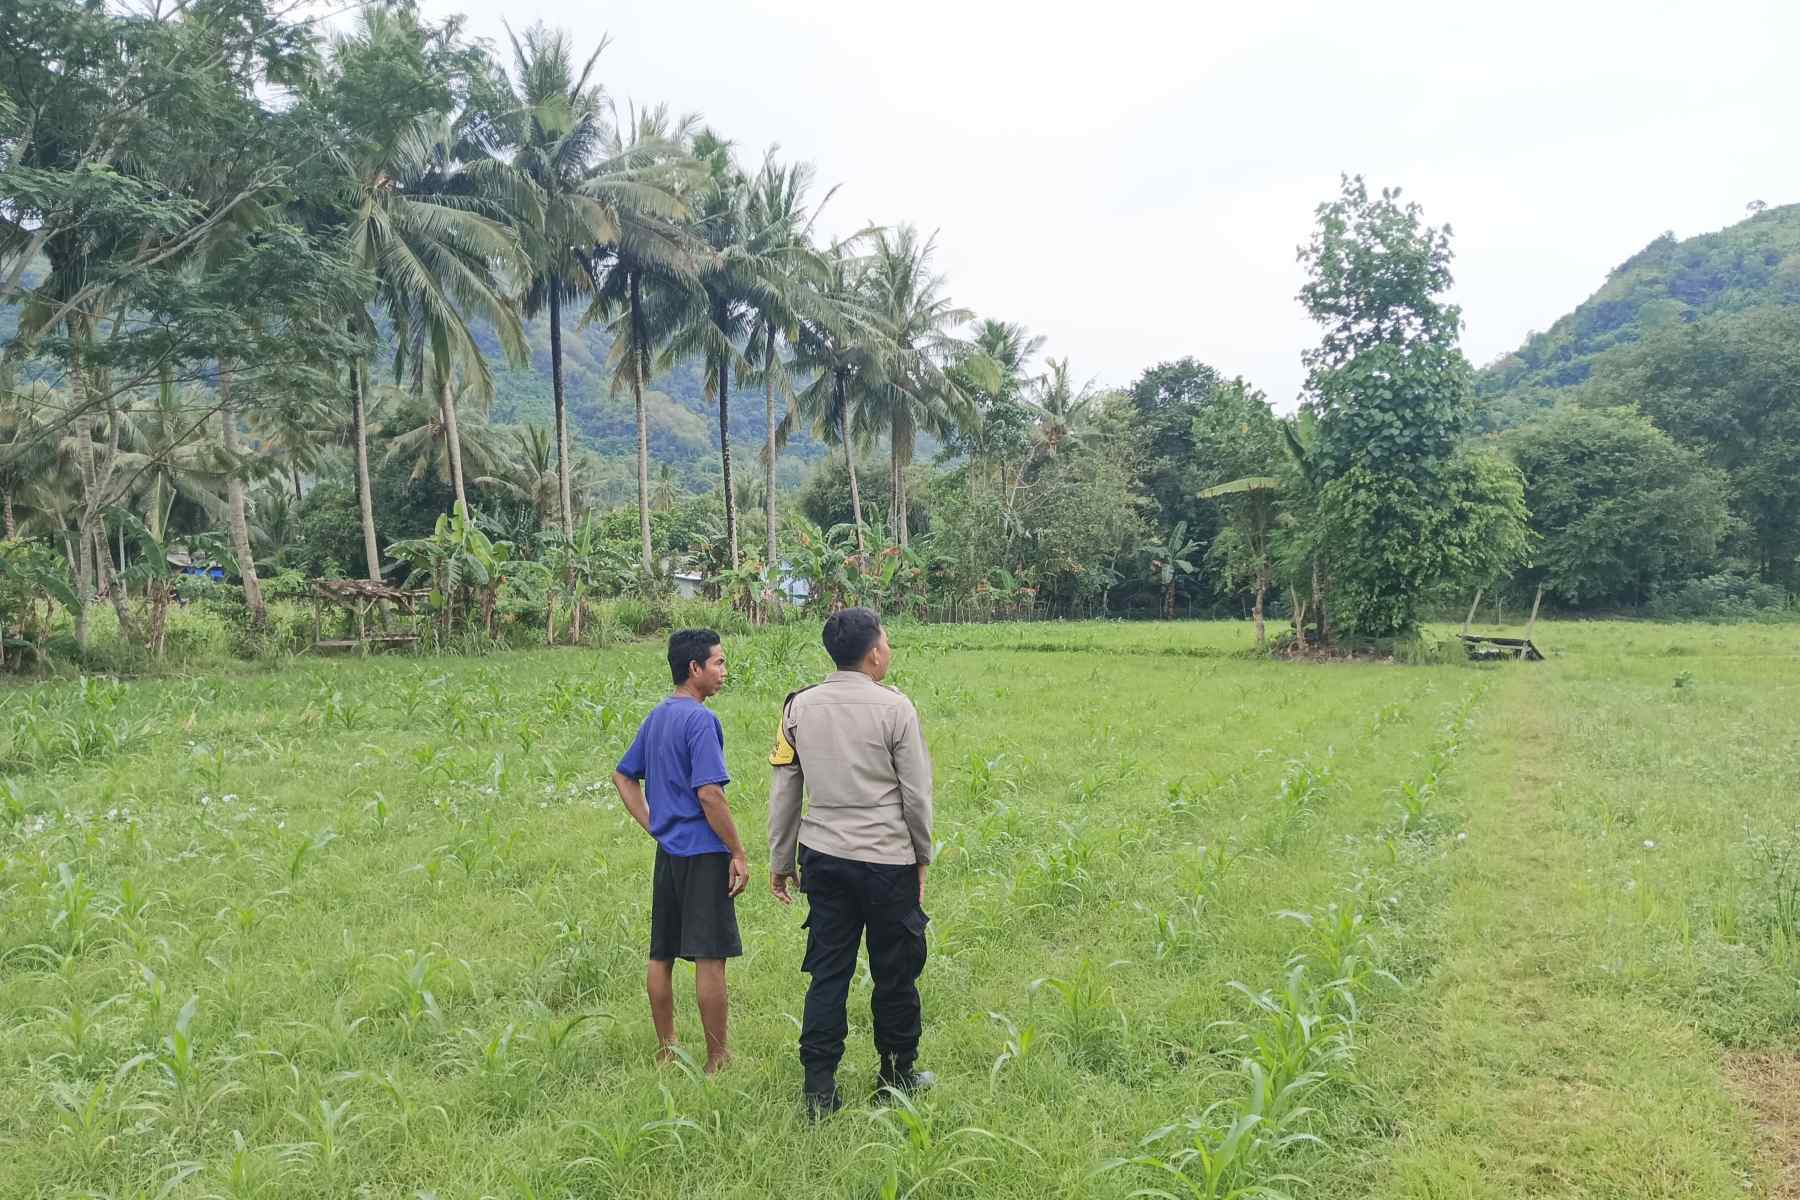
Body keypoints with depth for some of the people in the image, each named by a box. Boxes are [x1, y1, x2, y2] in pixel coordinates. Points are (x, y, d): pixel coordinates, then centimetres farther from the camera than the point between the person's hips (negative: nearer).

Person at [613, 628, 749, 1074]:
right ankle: (718, 1060, 6)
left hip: (667, 853, 9)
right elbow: (709, 793, -21)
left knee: (661, 956, 12)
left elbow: (623, 777, 19)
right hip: (704, 854, -8)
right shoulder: (700, 719, -15)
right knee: (711, 957, -1)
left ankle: (666, 1051, 23)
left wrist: (653, 826, 16)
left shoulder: (655, 717, 11)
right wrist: (738, 854, -15)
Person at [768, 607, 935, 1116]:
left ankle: (819, 1088, 11)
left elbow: (783, 791, 6)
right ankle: (897, 1076, 26)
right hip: (887, 860, -4)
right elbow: (917, 794, -6)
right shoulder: (894, 708, -11)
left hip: (822, 857, 4)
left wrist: (780, 860, 15)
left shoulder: (799, 706, 1)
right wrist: (922, 856, 9)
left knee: (827, 970, 10)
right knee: (895, 972, 12)